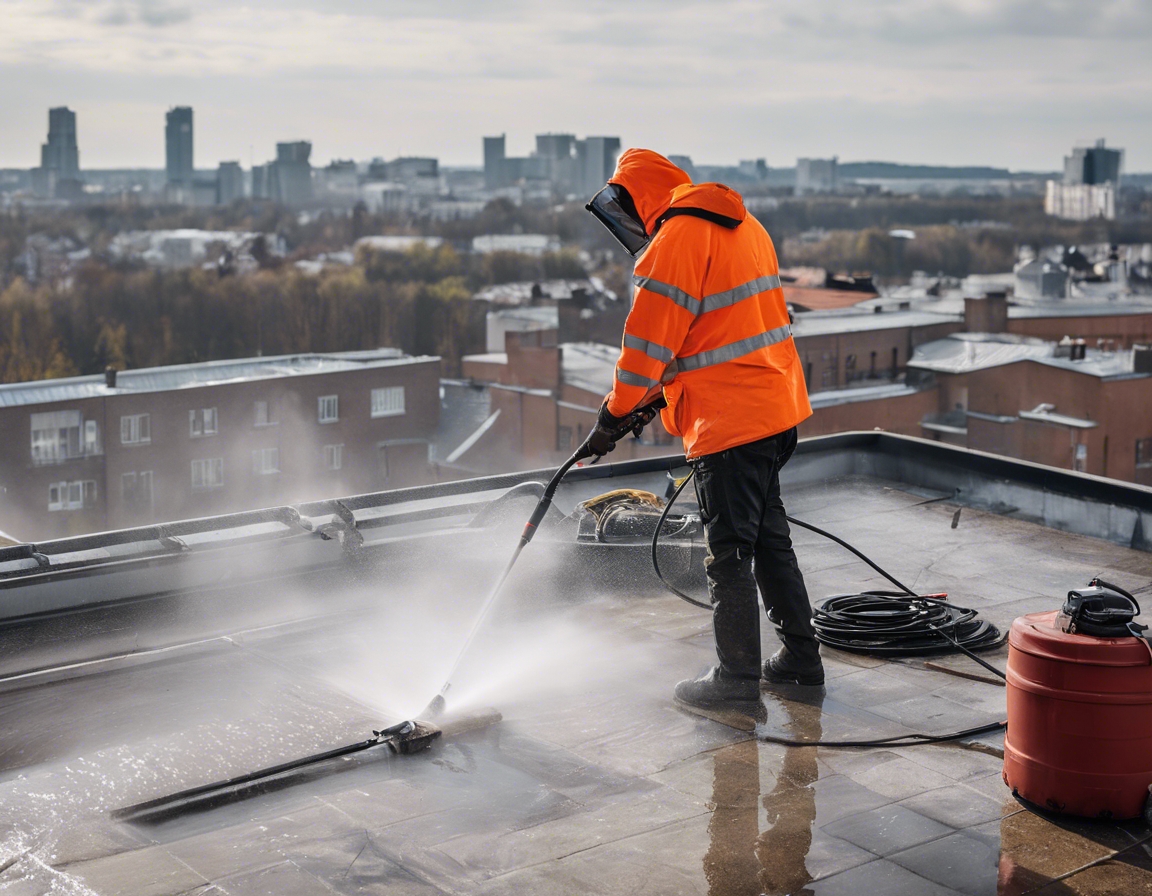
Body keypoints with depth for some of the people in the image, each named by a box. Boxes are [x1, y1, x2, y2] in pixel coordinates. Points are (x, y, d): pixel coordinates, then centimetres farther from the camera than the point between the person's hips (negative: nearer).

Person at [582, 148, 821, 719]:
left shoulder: (678, 239, -14)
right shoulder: (742, 224, 15)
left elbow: (649, 339, -15)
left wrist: (614, 415, -2)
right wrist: (662, 393, 20)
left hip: (727, 421, -9)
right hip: (778, 408, 9)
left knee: (729, 554, 0)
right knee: (769, 538, 19)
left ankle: (737, 682, 7)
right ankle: (800, 656, 28)